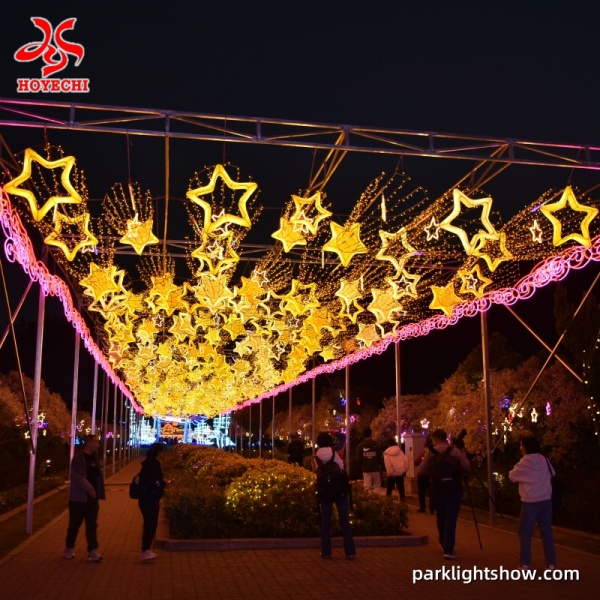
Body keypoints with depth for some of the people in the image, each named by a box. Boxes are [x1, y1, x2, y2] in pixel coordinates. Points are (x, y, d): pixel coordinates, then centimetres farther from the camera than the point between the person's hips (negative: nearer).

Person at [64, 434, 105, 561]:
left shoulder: (94, 458, 11)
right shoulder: (79, 457, -13)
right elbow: (78, 476, -22)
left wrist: (99, 493, 9)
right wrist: (90, 489, -25)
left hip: (92, 498, 6)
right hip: (79, 498, -6)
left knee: (92, 526, 5)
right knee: (74, 525, 7)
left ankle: (92, 552, 7)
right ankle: (69, 549, 23)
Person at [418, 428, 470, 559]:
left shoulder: (430, 453, -5)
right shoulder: (456, 452, -5)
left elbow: (421, 471, 0)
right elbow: (467, 468, 0)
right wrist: (463, 453, 12)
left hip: (437, 491, 1)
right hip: (454, 491, -1)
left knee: (441, 519, 20)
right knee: (451, 520, 0)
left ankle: (443, 544, 37)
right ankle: (448, 550, -9)